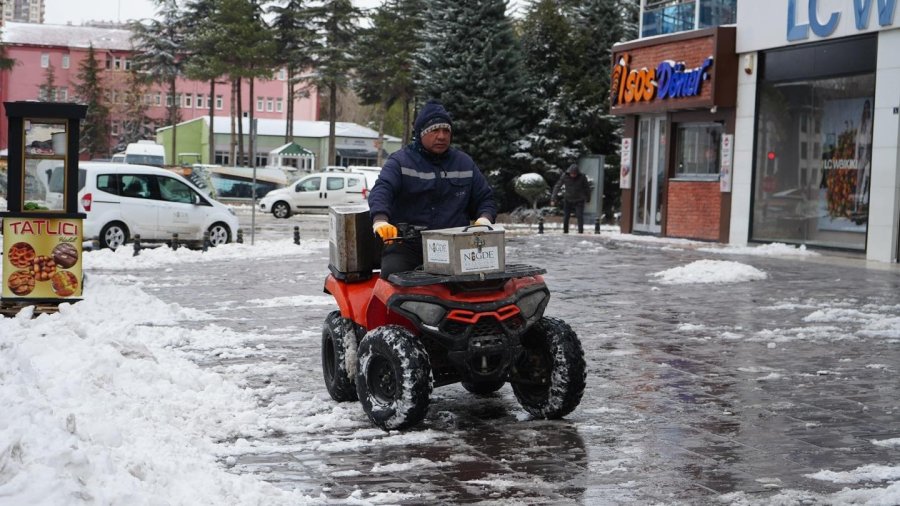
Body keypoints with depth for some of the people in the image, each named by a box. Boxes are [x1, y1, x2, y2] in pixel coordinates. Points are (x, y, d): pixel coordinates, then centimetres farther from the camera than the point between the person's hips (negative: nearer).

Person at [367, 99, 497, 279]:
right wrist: (380, 219, -36)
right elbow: (381, 190, -14)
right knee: (393, 273, -30)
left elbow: (484, 197, 24)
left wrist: (485, 217, -1)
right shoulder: (401, 162, 3)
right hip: (406, 245, -3)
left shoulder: (464, 163, 17)